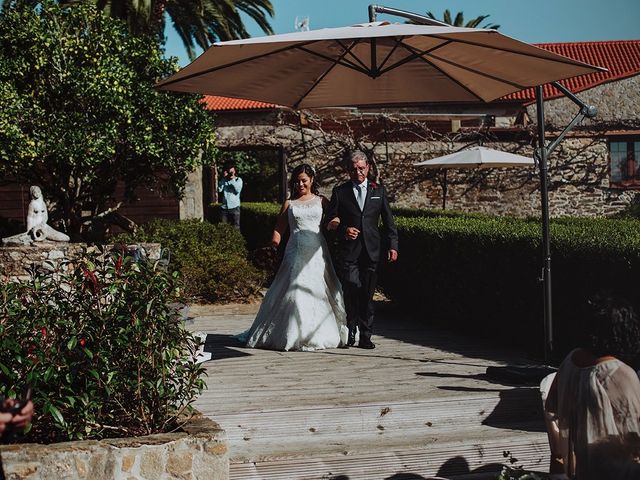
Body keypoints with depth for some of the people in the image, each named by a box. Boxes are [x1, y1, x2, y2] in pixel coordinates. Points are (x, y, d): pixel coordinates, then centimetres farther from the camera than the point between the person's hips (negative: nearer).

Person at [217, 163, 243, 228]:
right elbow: (219, 189, -8)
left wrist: (233, 179, -15)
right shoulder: (224, 180, 8)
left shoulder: (238, 180, 4)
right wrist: (223, 178, -8)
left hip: (234, 207, -2)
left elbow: (238, 190, -13)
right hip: (224, 208, 2)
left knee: (236, 227, -1)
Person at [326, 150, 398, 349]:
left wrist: (393, 245, 3)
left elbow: (388, 221, 13)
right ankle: (350, 332, 1)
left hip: (371, 250, 2)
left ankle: (365, 336, 10)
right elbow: (330, 221, 8)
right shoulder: (340, 191, 8)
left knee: (367, 294, 2)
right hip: (348, 250, -1)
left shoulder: (378, 191, 13)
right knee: (351, 287, -14)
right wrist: (344, 230, -11)